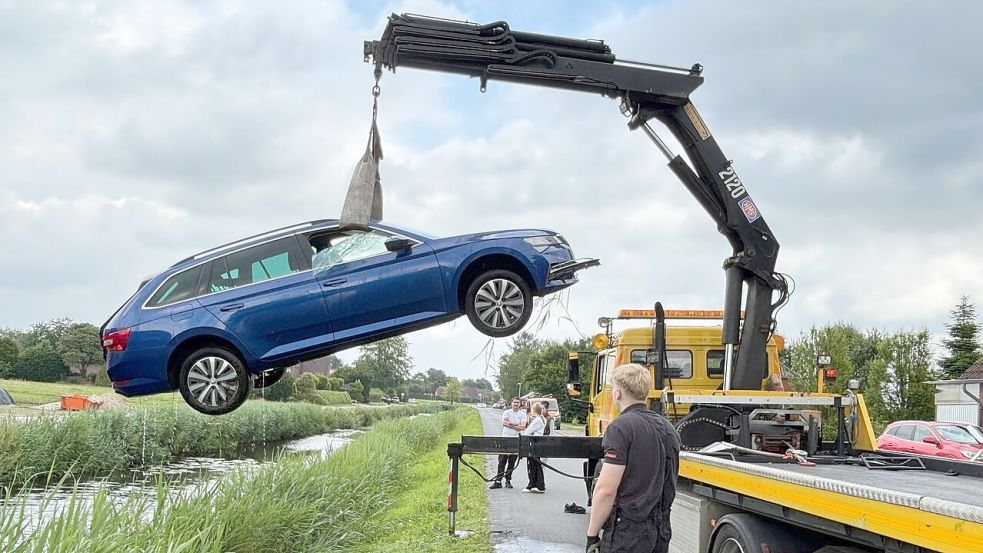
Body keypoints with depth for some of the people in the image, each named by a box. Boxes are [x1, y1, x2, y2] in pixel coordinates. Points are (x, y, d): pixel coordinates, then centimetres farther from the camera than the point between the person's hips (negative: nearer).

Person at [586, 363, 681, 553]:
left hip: (627, 532, -8)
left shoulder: (621, 427, -15)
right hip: (661, 529, 8)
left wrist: (592, 534, -12)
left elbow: (606, 490, -20)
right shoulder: (667, 427, 10)